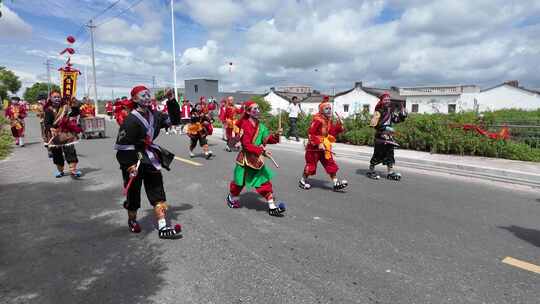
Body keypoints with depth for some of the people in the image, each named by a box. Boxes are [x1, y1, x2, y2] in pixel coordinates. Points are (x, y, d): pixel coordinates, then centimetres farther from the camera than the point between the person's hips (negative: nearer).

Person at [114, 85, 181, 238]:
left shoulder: (154, 115, 4)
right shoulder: (131, 120, -18)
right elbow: (121, 145, -21)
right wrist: (129, 165, -22)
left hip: (150, 159, 7)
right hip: (134, 161, -7)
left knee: (158, 192, 0)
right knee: (133, 192, 8)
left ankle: (163, 227, 2)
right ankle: (132, 221, 37)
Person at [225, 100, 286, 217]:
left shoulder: (260, 125, 5)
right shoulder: (246, 125, -17)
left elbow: (267, 139, 1)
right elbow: (247, 145, -24)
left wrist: (275, 136, -17)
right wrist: (262, 150, -32)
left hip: (257, 159, 6)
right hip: (246, 158, -6)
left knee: (265, 182, 1)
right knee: (240, 182, 13)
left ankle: (272, 207, 6)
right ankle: (231, 198, 42)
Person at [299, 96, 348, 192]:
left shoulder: (329, 120, 8)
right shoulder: (317, 120, -18)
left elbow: (332, 133, 9)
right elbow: (310, 134, -21)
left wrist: (338, 125, -6)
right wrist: (318, 143, -25)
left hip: (325, 147, 8)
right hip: (314, 147, -7)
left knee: (331, 164, 3)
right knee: (311, 165, 4)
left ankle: (336, 184, 7)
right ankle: (303, 181, 24)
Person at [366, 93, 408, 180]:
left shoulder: (390, 112, 12)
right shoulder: (378, 112, -11)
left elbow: (396, 119, 21)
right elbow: (373, 124, -20)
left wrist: (402, 116, 3)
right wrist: (385, 128, -24)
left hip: (389, 137, 7)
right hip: (380, 136, -7)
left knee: (390, 153, 9)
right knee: (378, 154, -3)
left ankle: (390, 172, 16)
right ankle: (371, 170, 11)